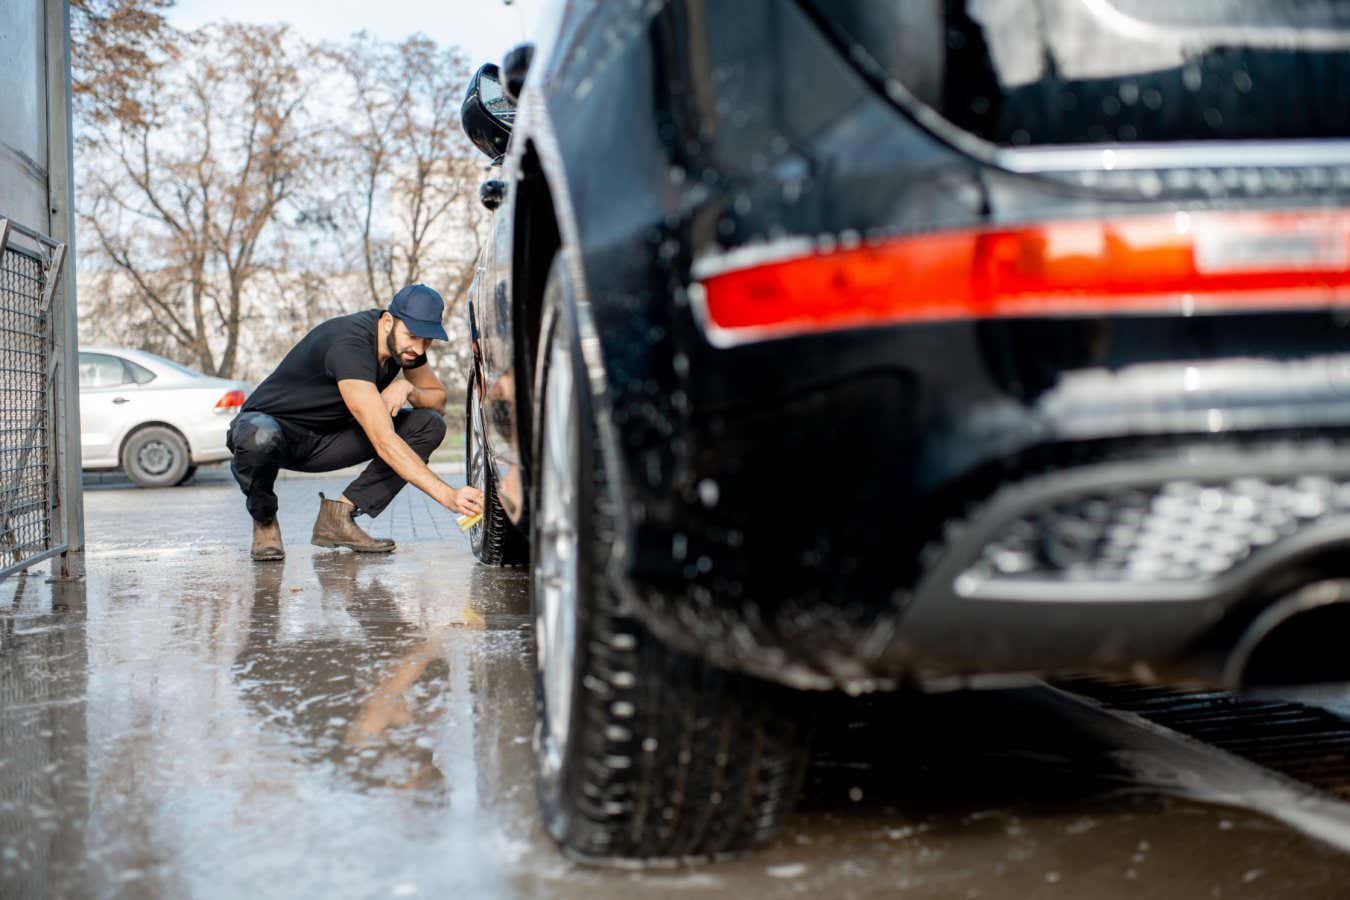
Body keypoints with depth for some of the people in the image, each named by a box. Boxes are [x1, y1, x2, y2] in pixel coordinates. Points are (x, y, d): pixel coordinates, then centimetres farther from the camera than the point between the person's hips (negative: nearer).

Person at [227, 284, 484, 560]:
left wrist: (408, 388, -18)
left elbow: (438, 396, 7)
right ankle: (264, 520, -10)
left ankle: (339, 515, -12)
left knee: (429, 425, -11)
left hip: (326, 439, 7)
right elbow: (384, 442, -40)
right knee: (260, 439, -44)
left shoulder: (404, 343, -8)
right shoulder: (349, 345, -33)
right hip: (273, 423, -7)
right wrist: (448, 496, -47)